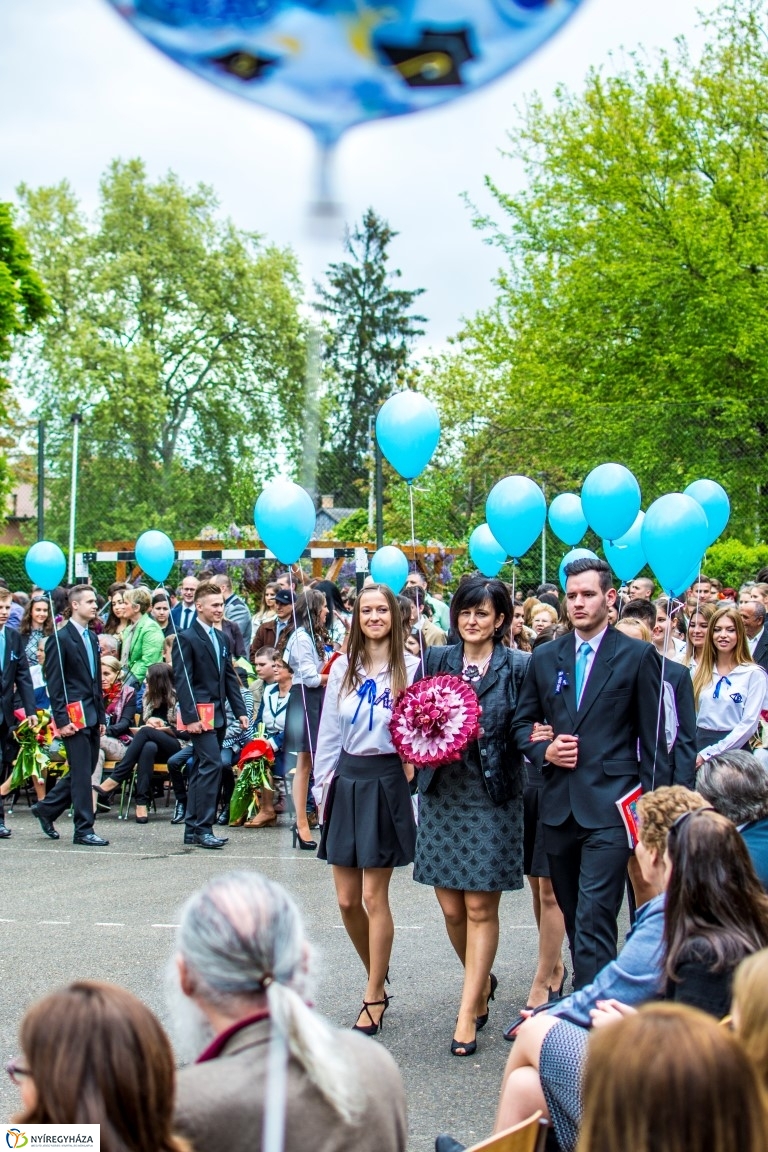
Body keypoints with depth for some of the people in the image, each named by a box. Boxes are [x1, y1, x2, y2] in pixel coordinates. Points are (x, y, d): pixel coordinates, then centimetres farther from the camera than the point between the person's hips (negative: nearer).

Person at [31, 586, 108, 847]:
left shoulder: (92, 638, 15)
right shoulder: (60, 639, -9)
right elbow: (54, 684, -11)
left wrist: (101, 716, 15)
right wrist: (61, 720, -16)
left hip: (92, 715, 8)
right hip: (74, 715, -8)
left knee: (85, 770, 12)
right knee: (82, 772, -4)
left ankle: (46, 808, 28)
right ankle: (83, 830, 3)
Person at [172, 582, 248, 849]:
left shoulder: (221, 638, 16)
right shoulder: (186, 638, -8)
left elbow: (230, 677, 17)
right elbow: (182, 681, -13)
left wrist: (240, 711, 9)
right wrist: (189, 717, -19)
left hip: (218, 714, 8)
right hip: (200, 714, -8)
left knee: (201, 770, 10)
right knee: (211, 765, -14)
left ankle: (192, 828, 15)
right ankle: (203, 828, -9)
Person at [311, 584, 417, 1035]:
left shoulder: (410, 667, -3)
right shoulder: (343, 668, 8)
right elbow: (329, 732, 11)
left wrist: (414, 774, -14)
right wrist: (322, 786, 9)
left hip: (387, 782, -4)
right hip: (347, 780, 4)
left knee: (374, 896, -3)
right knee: (347, 900, 6)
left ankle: (374, 998, 10)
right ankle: (377, 980, 27)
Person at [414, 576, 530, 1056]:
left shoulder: (518, 666, -2)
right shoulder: (436, 660, 8)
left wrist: (477, 736, -15)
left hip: (493, 798, -3)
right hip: (442, 794, 3)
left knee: (481, 908, -1)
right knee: (451, 908, 8)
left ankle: (468, 1013, 7)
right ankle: (482, 982, 33)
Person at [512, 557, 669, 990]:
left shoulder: (638, 656, -1)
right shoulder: (545, 658, 11)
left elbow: (653, 739, -1)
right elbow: (523, 723, 18)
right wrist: (544, 751, -3)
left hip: (610, 807, -5)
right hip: (560, 806, 5)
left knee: (594, 920, -12)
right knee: (574, 917, 14)